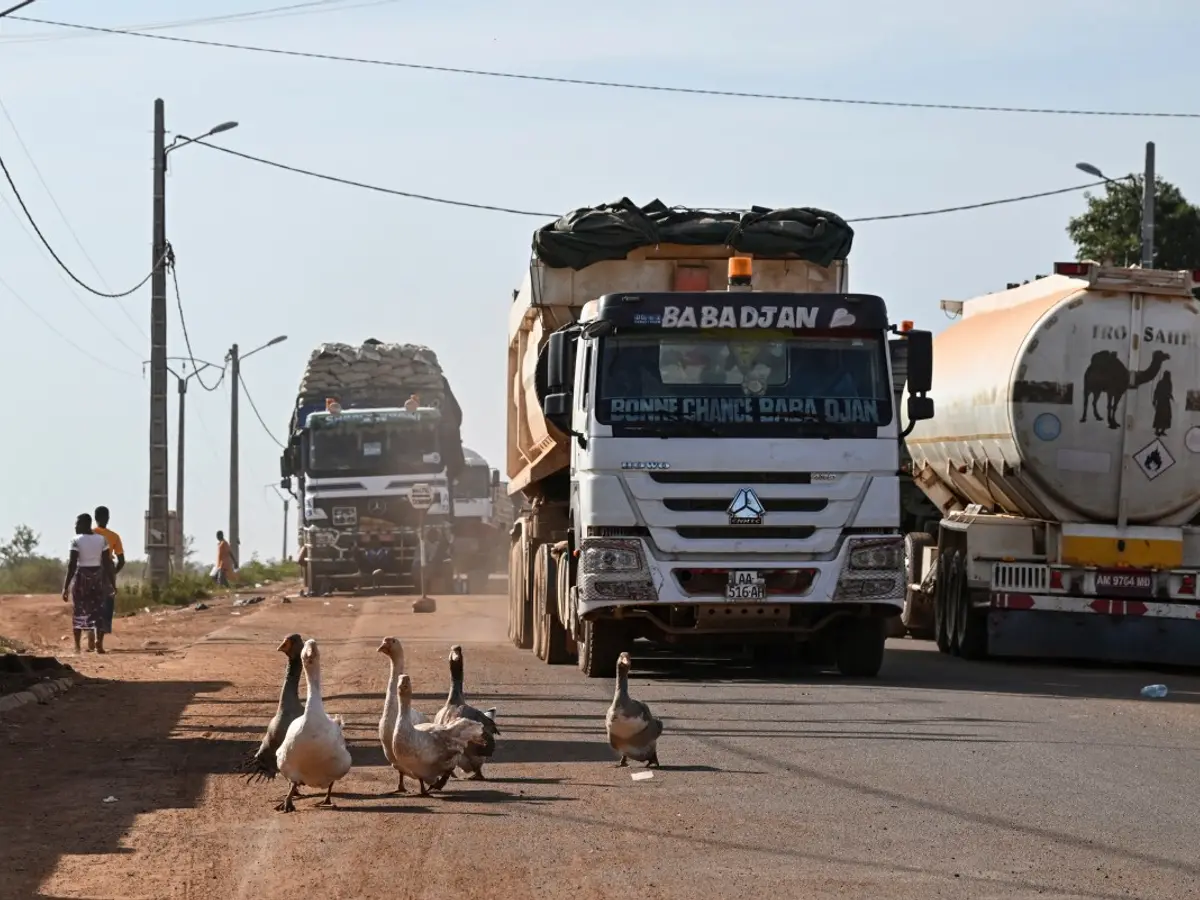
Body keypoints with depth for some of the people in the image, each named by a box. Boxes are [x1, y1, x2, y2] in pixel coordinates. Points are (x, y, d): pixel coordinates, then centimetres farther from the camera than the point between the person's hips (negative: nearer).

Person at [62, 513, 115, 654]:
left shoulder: (76, 541, -10)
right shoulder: (102, 539, 2)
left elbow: (72, 565, -13)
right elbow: (107, 563, 1)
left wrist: (66, 586, -11)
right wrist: (112, 582, 8)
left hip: (81, 577, -3)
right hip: (98, 576, 3)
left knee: (79, 610, 6)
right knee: (99, 610, 7)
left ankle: (77, 646, 4)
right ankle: (99, 644, -3)